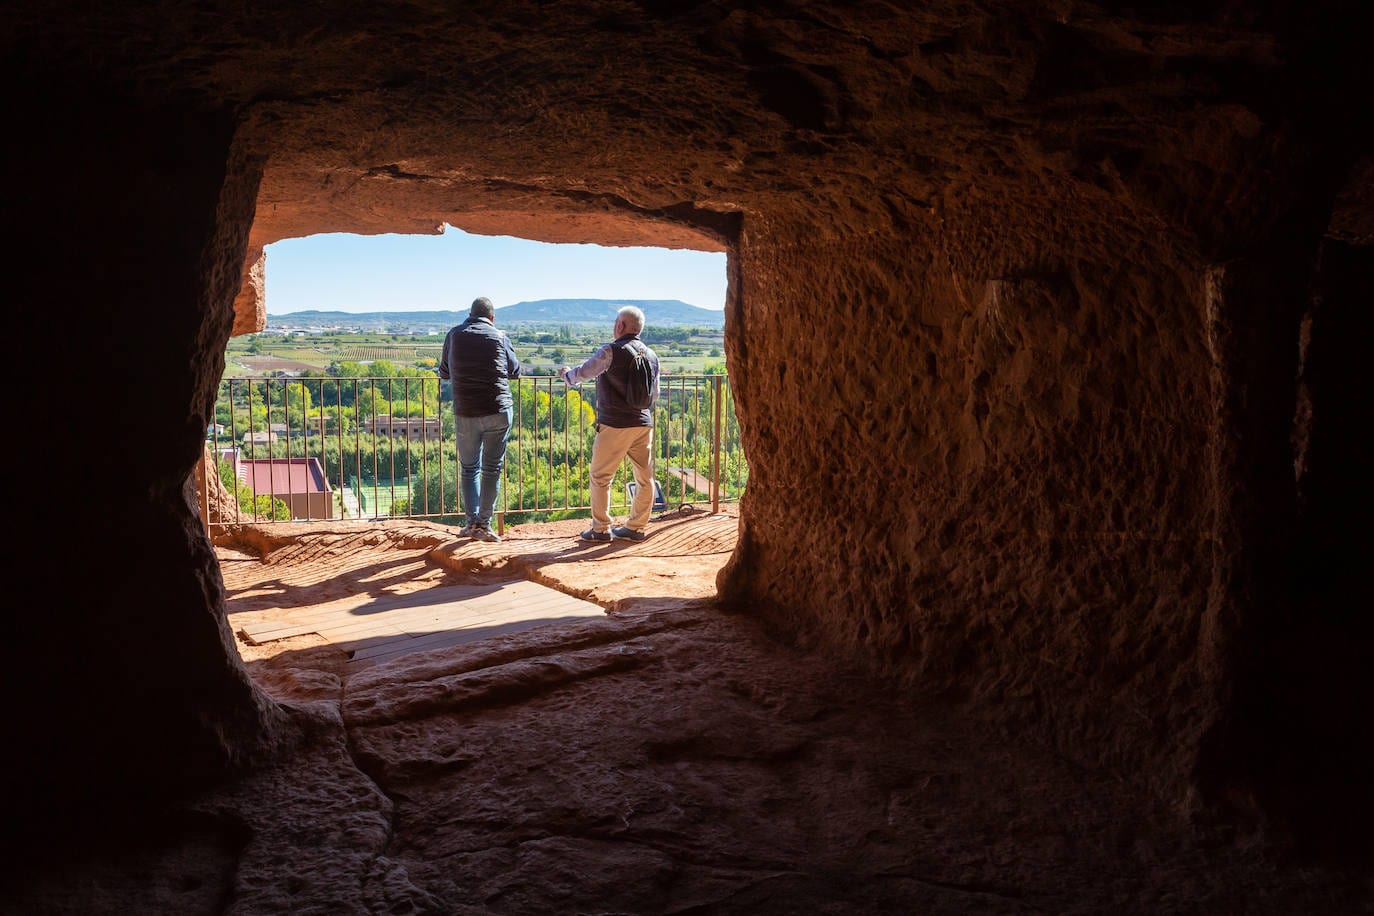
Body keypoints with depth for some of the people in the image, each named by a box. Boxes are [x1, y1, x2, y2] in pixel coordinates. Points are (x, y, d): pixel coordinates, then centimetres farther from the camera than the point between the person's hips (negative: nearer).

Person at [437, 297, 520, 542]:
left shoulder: (454, 335, 5)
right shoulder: (499, 337, 1)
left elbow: (443, 372, 15)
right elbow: (515, 371, 13)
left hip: (465, 414, 1)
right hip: (498, 413, -1)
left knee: (468, 469, 14)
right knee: (492, 469, 6)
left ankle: (472, 522, 10)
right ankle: (483, 524, 4)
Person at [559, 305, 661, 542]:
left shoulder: (611, 351, -10)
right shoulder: (652, 356, 9)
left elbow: (582, 373, -3)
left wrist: (567, 373, 18)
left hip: (614, 425, -6)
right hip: (643, 424, 6)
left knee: (600, 477, 5)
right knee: (645, 478, 11)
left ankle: (600, 529, 7)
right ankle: (636, 527, 16)